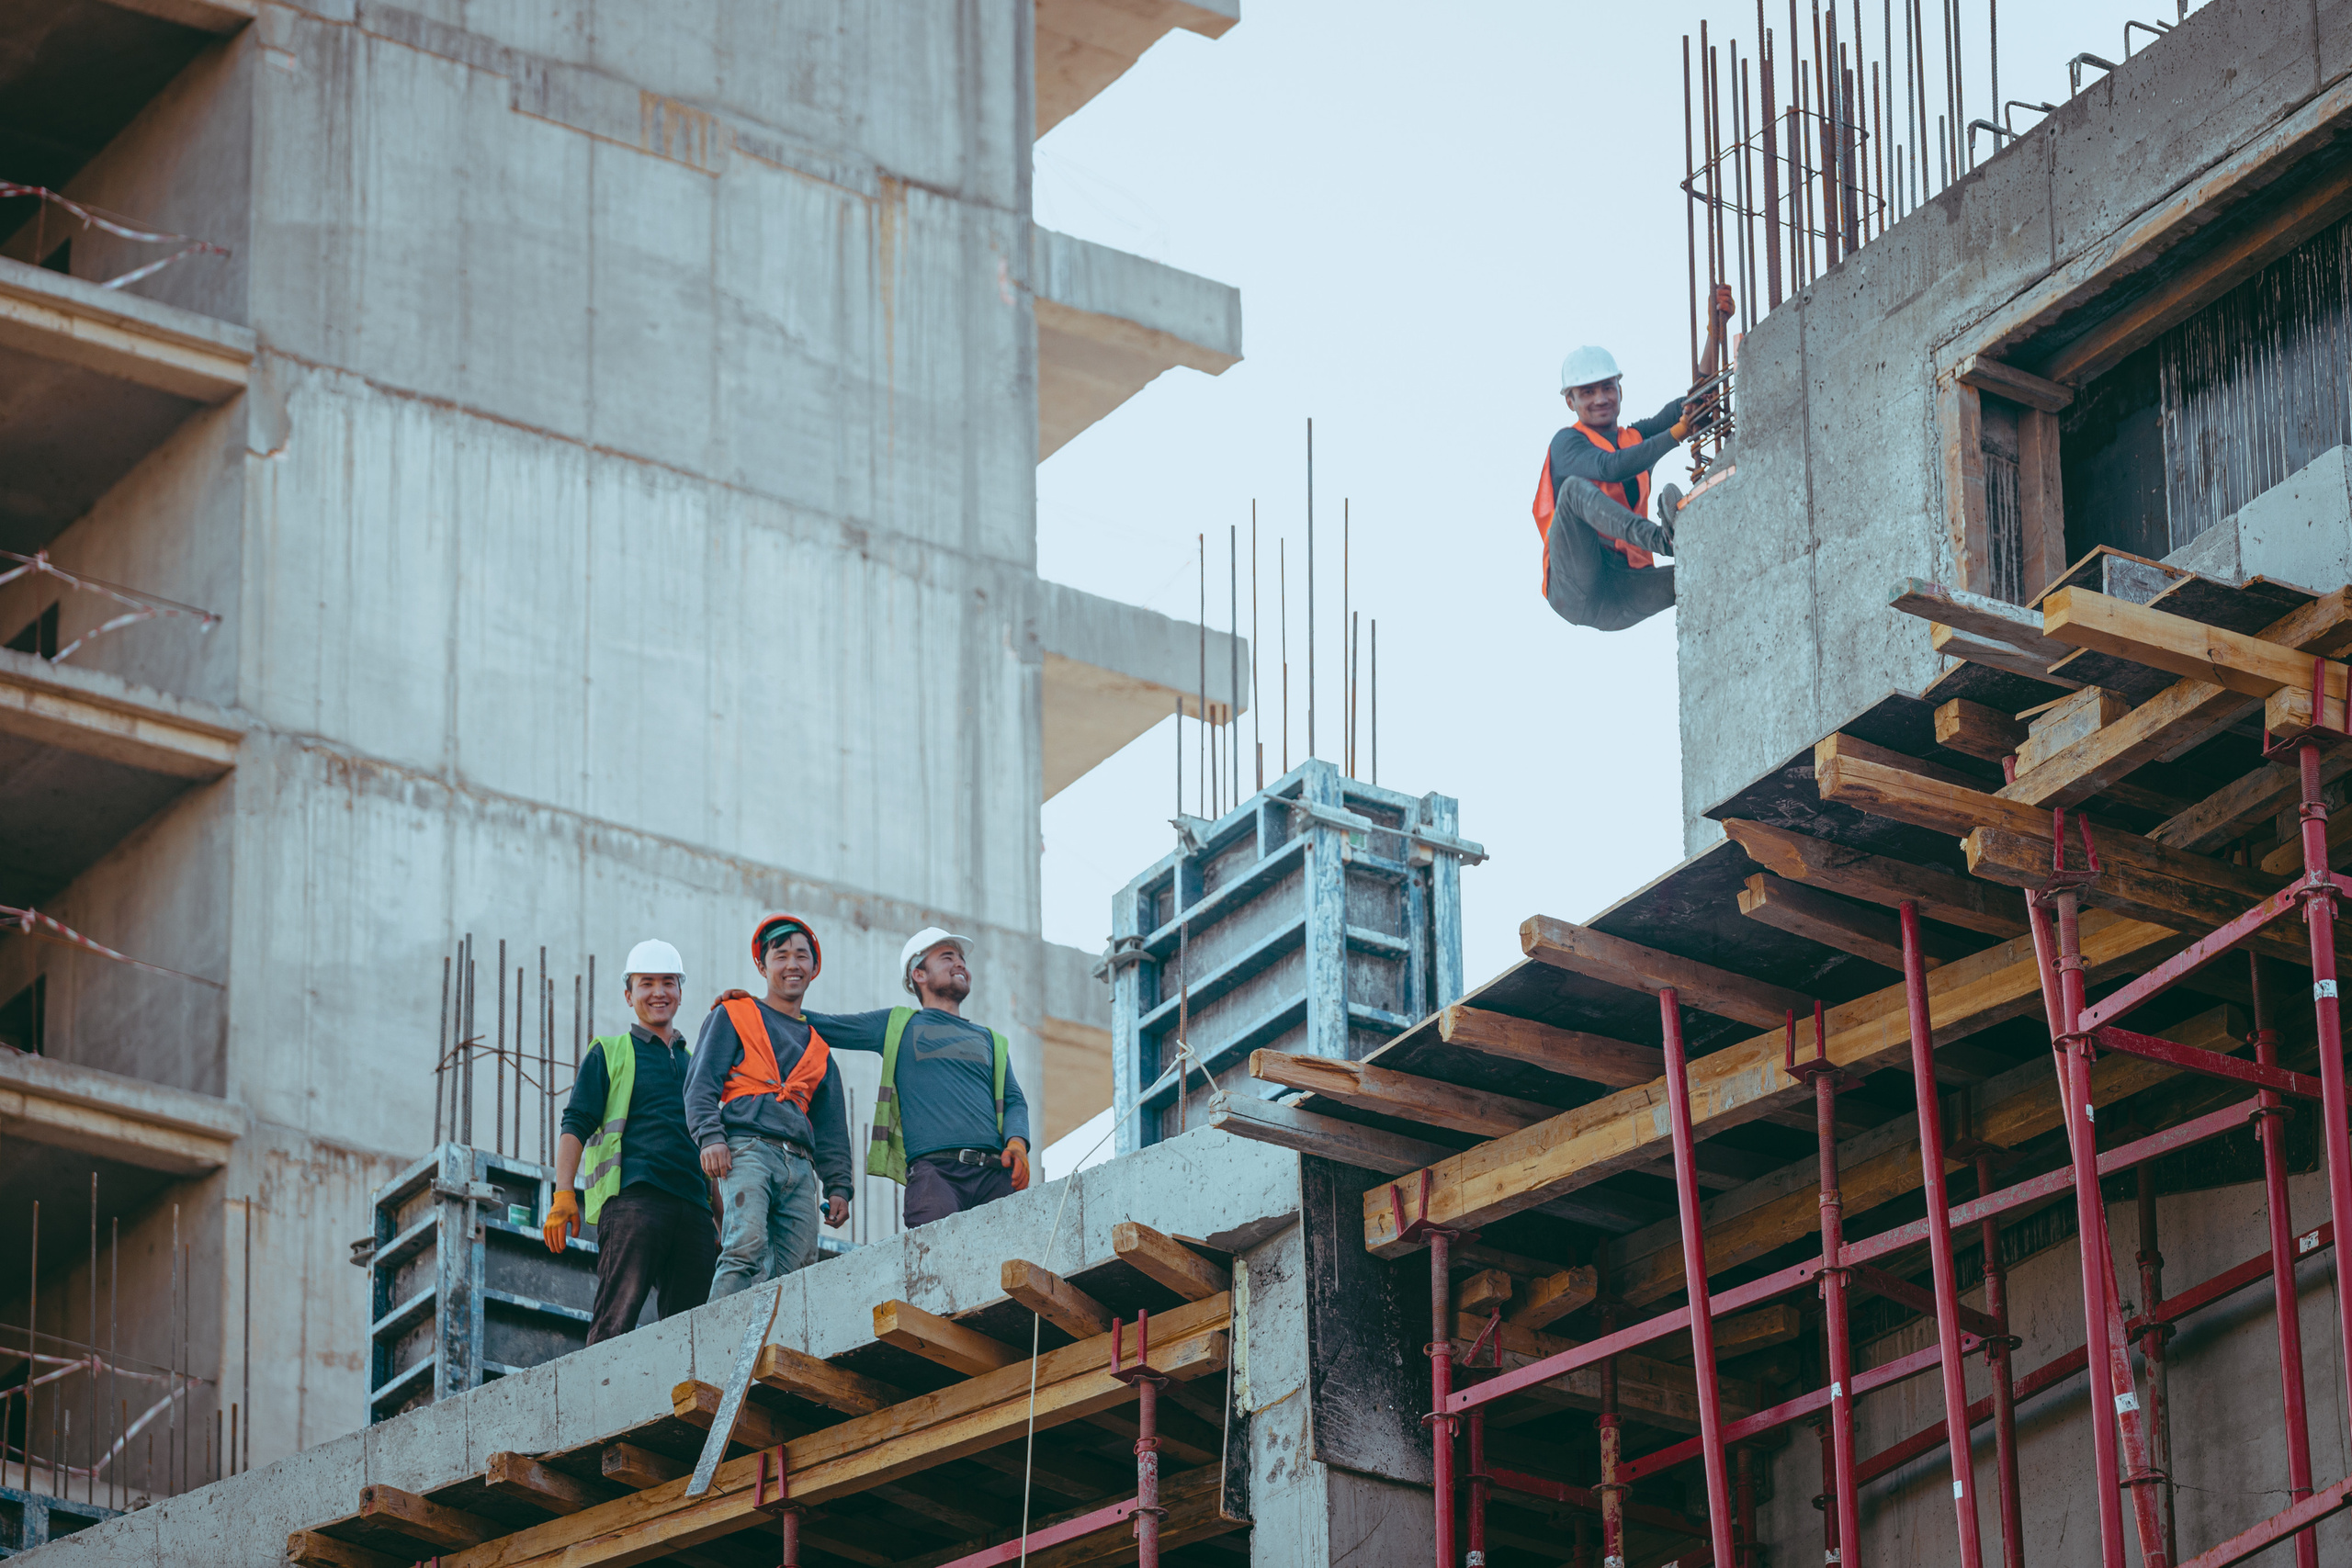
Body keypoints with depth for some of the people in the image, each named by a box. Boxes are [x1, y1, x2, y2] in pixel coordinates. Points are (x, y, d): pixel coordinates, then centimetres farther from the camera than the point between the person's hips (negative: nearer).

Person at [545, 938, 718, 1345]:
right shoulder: (610, 1053, 13)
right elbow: (575, 1125, 5)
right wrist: (563, 1196, -9)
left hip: (693, 1208, 5)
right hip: (632, 1200, -5)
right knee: (617, 1317, -17)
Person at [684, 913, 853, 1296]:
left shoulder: (818, 1045, 29)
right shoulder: (734, 1016, 15)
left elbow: (831, 1128, 27)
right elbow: (701, 1083, 4)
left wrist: (838, 1187, 15)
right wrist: (710, 1137, -13)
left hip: (800, 1166, 5)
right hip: (748, 1149, -5)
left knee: (795, 1273, -9)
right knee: (747, 1246, -27)